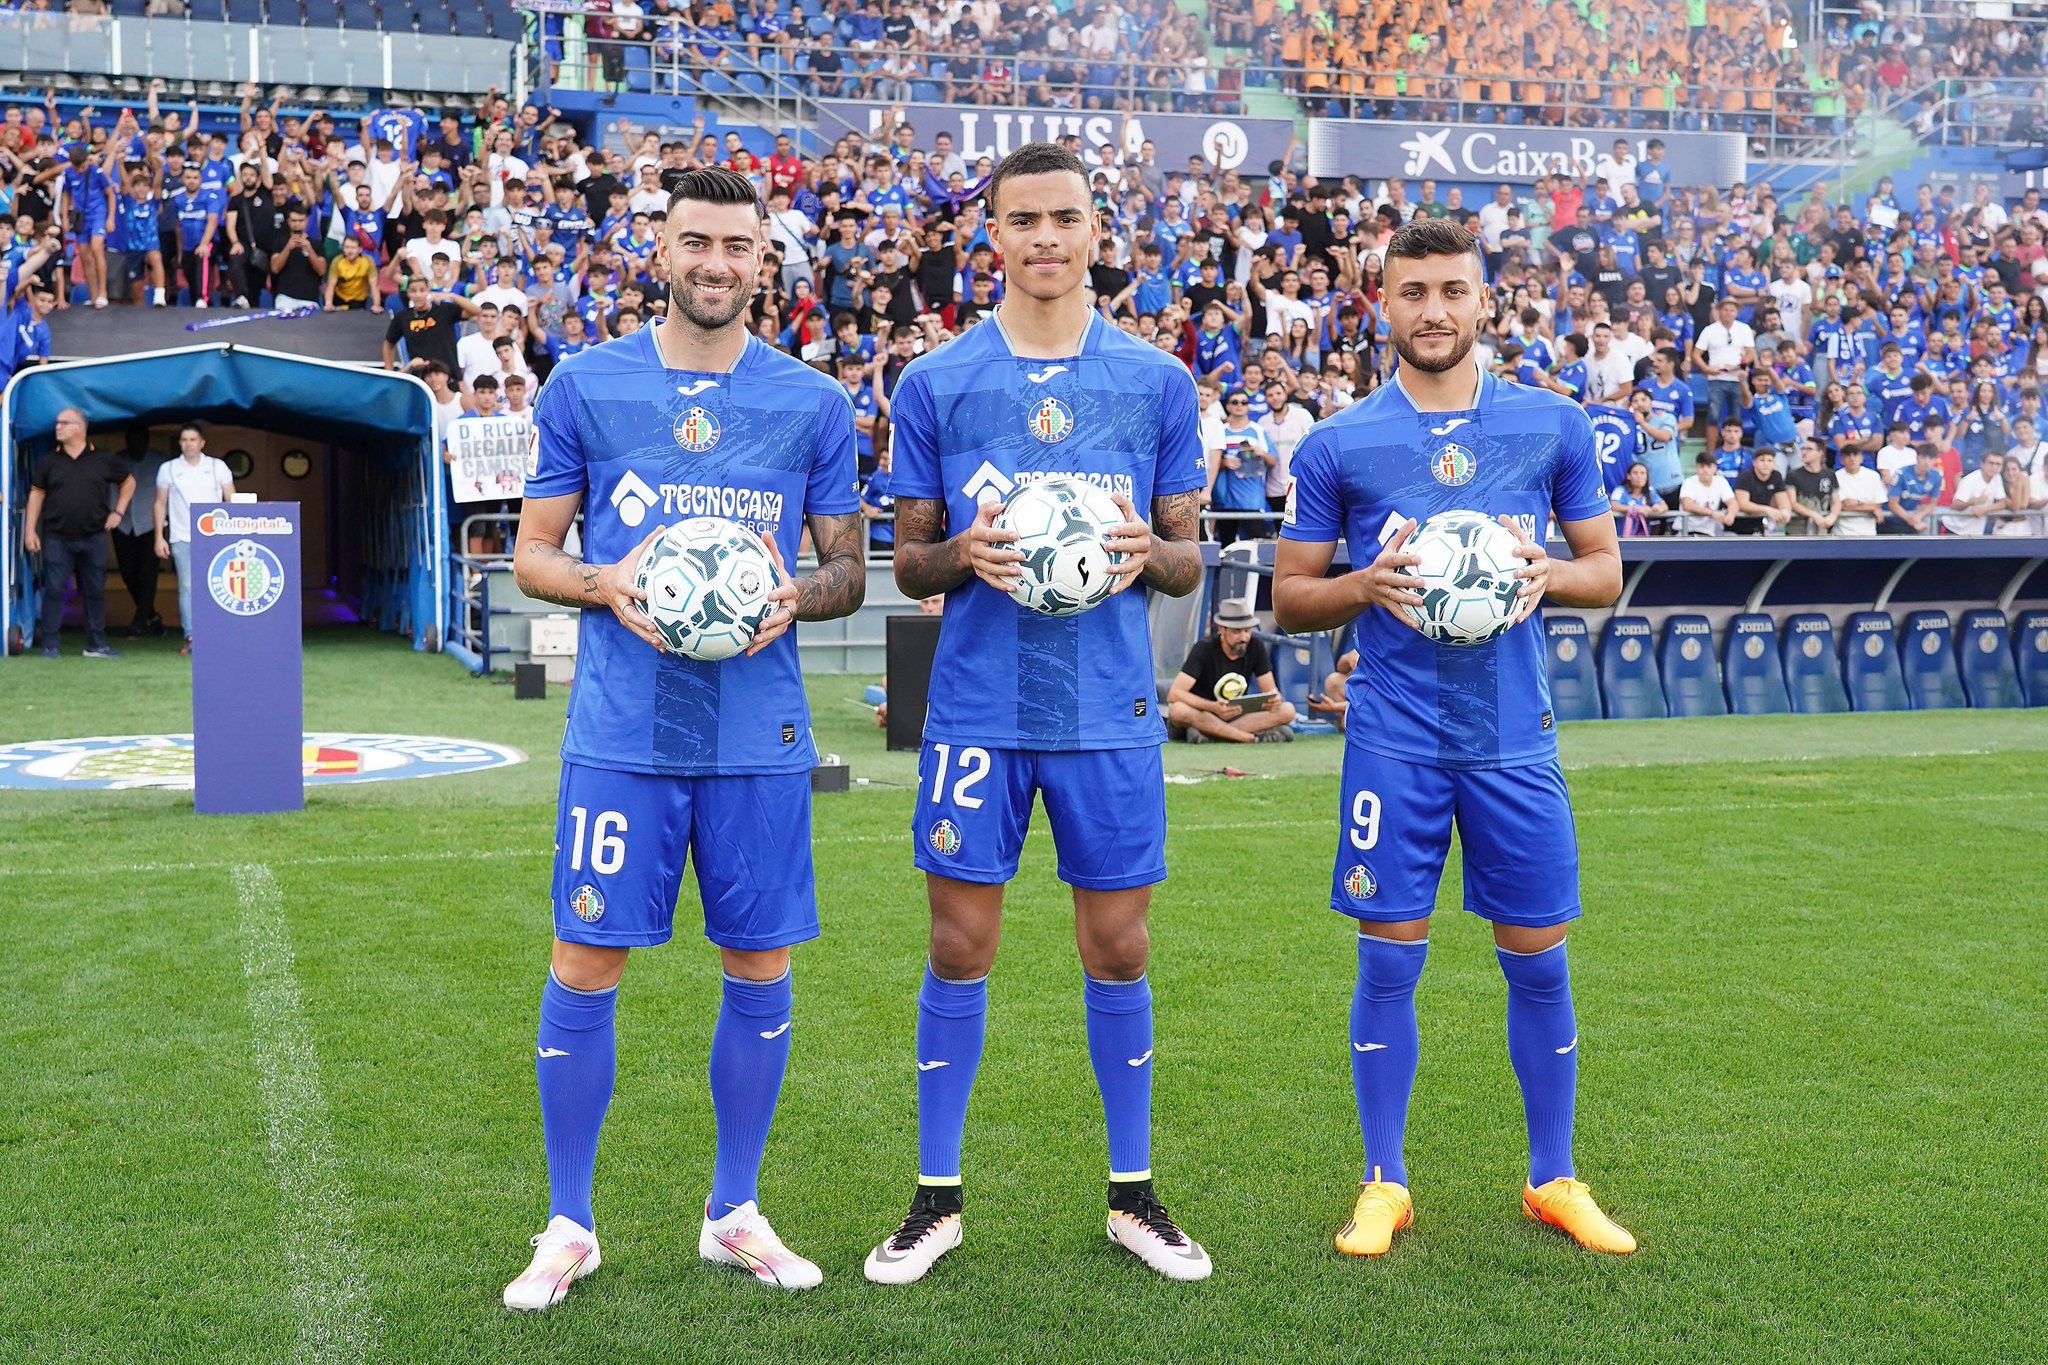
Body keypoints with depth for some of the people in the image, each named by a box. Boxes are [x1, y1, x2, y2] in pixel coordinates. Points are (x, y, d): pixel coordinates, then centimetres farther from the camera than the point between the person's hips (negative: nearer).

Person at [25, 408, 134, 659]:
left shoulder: (104, 460, 4)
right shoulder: (49, 462, 5)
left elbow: (129, 482, 17)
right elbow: (36, 495, 6)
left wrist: (118, 511, 8)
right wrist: (30, 530, -1)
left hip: (94, 538, 1)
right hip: (57, 539, -1)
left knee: (95, 592, 7)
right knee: (54, 591, -4)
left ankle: (97, 645, 15)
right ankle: (48, 645, 1)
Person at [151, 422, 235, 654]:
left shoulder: (217, 467, 6)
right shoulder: (168, 469, 8)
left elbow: (232, 501, 7)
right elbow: (160, 504, 11)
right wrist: (159, 537, 5)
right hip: (181, 537, 0)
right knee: (187, 587, -5)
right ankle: (190, 637, -5)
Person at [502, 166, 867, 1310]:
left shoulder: (814, 403, 6)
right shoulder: (586, 385, 4)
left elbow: (849, 569, 10)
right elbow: (532, 552, 7)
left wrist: (795, 598, -12)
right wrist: (607, 585, -14)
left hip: (761, 735, 1)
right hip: (622, 731, -1)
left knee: (761, 967, 7)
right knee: (586, 967, 0)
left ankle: (735, 1213, 25)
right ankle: (569, 1227, 17)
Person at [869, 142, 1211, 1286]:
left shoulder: (1157, 381, 5)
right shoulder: (937, 383, 4)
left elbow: (1190, 562, 8)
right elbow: (908, 563, 7)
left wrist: (1151, 554, -14)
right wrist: (963, 555, -15)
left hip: (1112, 713, 1)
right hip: (979, 708, 0)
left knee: (1118, 953, 7)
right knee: (961, 950, 4)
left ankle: (1134, 1195, 23)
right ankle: (938, 1198, 18)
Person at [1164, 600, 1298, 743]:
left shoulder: (1256, 646, -5)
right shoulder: (1204, 649, -16)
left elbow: (1270, 690, 0)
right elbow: (1174, 694, -25)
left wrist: (1274, 700, -27)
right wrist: (1214, 707, -41)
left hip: (1236, 715, 4)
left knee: (1287, 710, -19)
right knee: (1178, 710, -38)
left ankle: (1209, 732, -27)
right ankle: (1252, 737, -34)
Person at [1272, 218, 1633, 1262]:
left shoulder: (1554, 426, 5)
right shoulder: (1337, 444, 1)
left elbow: (1606, 569, 11)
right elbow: (1289, 597, 5)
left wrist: (1545, 573, -10)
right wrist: (1368, 585, -14)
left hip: (1515, 736, 1)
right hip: (1394, 740, -1)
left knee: (1538, 959, 7)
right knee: (1389, 960, 3)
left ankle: (1554, 1182, 23)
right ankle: (1384, 1184, 18)